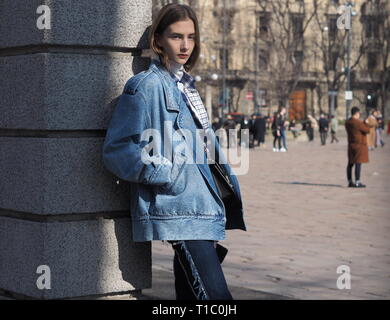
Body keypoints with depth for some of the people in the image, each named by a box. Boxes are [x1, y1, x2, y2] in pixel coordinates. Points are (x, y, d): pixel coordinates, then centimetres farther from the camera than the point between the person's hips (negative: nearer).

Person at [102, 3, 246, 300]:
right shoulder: (146, 85, -8)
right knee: (216, 296, -18)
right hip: (178, 210, -9)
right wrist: (172, 176, -16)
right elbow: (118, 151, -14)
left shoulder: (186, 85, 19)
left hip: (201, 208, 9)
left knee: (192, 293, 11)